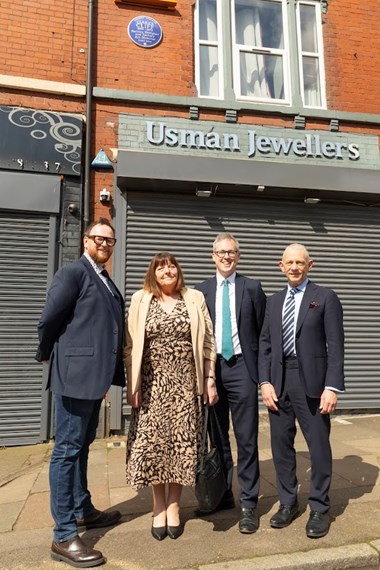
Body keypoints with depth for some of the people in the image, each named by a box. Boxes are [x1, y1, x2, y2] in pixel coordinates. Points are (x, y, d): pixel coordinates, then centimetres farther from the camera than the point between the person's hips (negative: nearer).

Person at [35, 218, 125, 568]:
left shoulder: (106, 281, 15)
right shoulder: (73, 273, -11)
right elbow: (49, 320, -14)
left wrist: (113, 374, 12)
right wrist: (47, 355, 1)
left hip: (94, 376, 9)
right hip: (75, 374, -9)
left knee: (81, 446, 20)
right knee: (67, 450, 1)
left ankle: (83, 510, 37)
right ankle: (64, 536, 12)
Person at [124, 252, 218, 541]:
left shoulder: (195, 299, 5)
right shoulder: (141, 300, 4)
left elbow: (207, 343, 4)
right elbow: (131, 346, 2)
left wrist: (210, 380, 1)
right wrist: (131, 385, -2)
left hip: (186, 384, 0)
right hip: (152, 384, 0)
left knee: (182, 442, 5)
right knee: (152, 442, 4)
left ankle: (174, 506, 25)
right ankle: (159, 507, 25)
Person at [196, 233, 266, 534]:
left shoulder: (252, 288, 3)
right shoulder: (202, 290, 7)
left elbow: (264, 331, 3)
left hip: (242, 368, -2)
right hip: (212, 368, 2)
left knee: (247, 439, 2)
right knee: (217, 437, 13)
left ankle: (249, 503, 17)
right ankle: (222, 495, 30)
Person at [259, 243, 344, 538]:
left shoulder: (325, 297, 0)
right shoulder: (274, 301, 13)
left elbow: (336, 344, -6)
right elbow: (265, 344, 10)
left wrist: (332, 387, -13)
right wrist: (265, 382, 0)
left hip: (311, 381, -4)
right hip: (279, 382, 4)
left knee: (319, 446, 4)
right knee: (281, 445, 11)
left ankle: (319, 509, 23)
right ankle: (288, 503, 29)